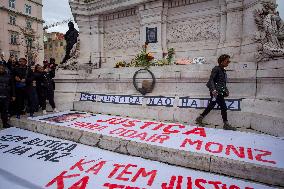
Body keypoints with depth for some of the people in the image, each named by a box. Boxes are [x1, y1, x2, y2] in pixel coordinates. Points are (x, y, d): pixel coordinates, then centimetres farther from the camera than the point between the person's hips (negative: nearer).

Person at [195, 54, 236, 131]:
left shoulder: (223, 71, 17)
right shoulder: (216, 69, -8)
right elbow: (211, 80, -16)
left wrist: (226, 91, 8)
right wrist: (213, 90, -27)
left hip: (220, 92, 9)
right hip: (216, 92, -9)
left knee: (211, 106, 12)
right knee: (223, 107, -5)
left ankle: (199, 118, 22)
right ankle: (226, 124, 8)